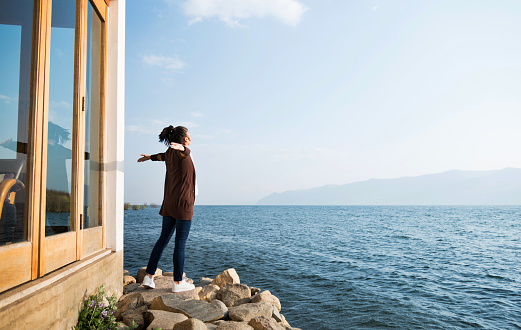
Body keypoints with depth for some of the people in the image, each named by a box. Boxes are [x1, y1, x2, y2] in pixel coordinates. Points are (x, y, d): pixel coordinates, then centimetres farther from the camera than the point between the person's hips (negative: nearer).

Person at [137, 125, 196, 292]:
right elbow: (185, 149, -32)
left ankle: (149, 276, 17)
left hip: (169, 203, 8)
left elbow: (164, 156, 37)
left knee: (163, 239, 14)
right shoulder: (182, 152, -8)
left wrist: (150, 157, 60)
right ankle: (178, 282, 6)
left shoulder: (170, 153, 15)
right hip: (183, 203, -8)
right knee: (180, 243, -2)